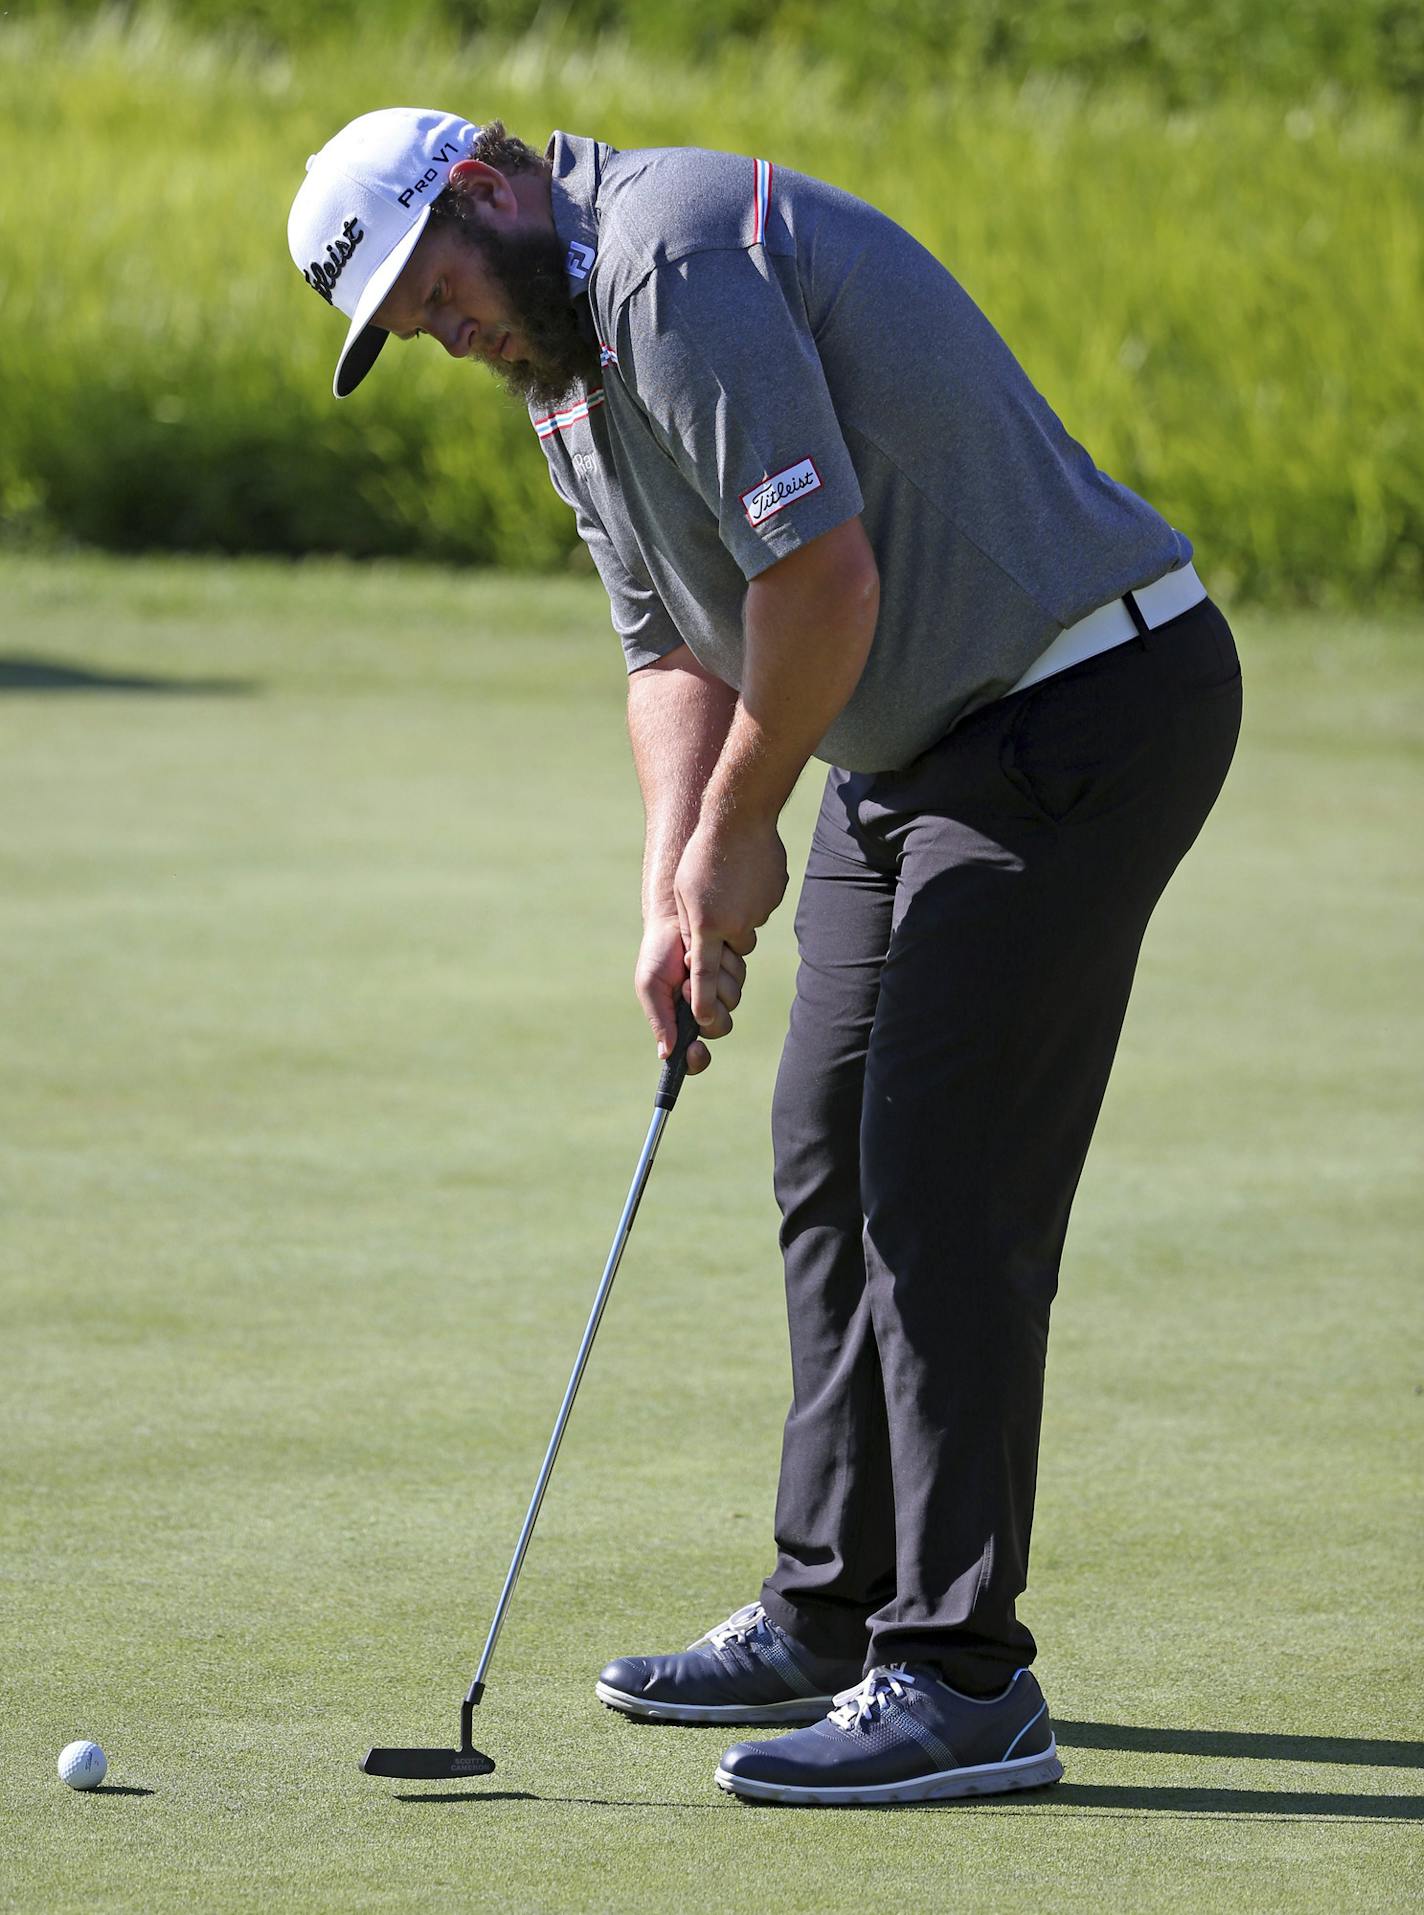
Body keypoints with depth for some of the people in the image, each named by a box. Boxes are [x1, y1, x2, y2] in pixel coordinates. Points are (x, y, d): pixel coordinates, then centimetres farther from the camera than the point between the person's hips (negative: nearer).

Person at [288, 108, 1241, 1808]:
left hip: (1088, 699, -11)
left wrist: (737, 833, -12)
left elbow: (823, 580, -26)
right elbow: (678, 650, 14)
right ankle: (834, 1616, 24)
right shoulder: (566, 362, 13)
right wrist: (677, 892, -1)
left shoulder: (679, 265, -21)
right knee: (832, 1157, 14)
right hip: (919, 744, 11)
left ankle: (961, 1681, -12)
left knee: (940, 1179, -13)